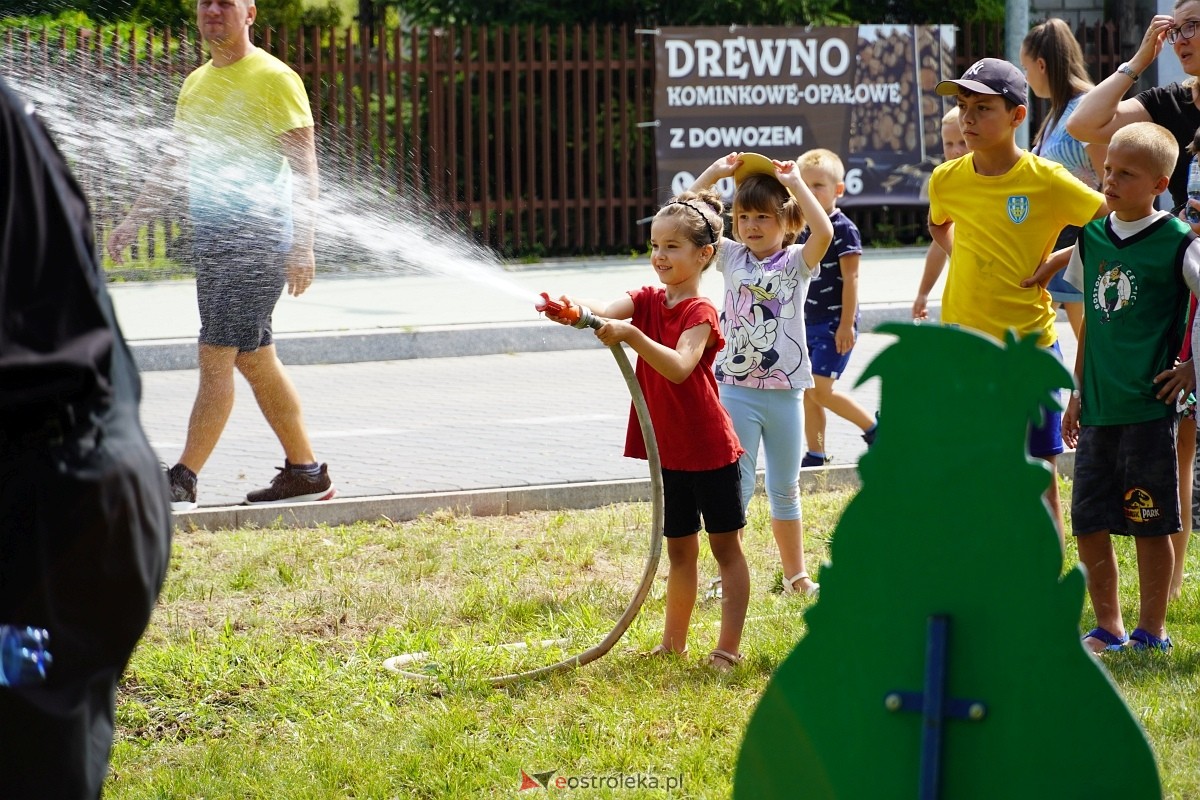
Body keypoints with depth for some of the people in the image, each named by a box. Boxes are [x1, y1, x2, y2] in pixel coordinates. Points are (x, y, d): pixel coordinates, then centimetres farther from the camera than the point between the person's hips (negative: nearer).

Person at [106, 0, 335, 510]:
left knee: (216, 357, -12)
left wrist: (302, 245, -20)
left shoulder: (274, 79, -7)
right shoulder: (196, 84, 16)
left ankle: (183, 481, -13)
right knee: (254, 361, 11)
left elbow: (304, 166, -12)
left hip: (259, 234, -8)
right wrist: (132, 222, 19)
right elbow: (174, 163, 25)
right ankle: (305, 471, 20)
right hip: (210, 235, 8)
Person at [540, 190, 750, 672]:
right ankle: (674, 643, 25)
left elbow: (679, 366, -31)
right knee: (679, 548, 16)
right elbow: (608, 310, -15)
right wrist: (574, 309, -38)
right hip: (670, 450, 7)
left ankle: (728, 649, 5)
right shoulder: (649, 300, 6)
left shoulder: (700, 312, -14)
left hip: (711, 451, -7)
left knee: (726, 547, 3)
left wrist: (631, 336, -44)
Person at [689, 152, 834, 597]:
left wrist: (794, 182, -16)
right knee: (737, 485, -1)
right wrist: (713, 174, -5)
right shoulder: (732, 257, 4)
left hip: (784, 390, 0)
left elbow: (824, 232, -22)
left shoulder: (797, 261, -1)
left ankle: (795, 576, 23)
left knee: (785, 489, 13)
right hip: (736, 388, 0)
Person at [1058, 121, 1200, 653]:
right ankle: (1108, 628, 19)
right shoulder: (1092, 236, 9)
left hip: (1149, 408, -6)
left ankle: (1151, 631, 13)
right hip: (1098, 408, 6)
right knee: (1089, 523, 7)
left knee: (1150, 524, 1)